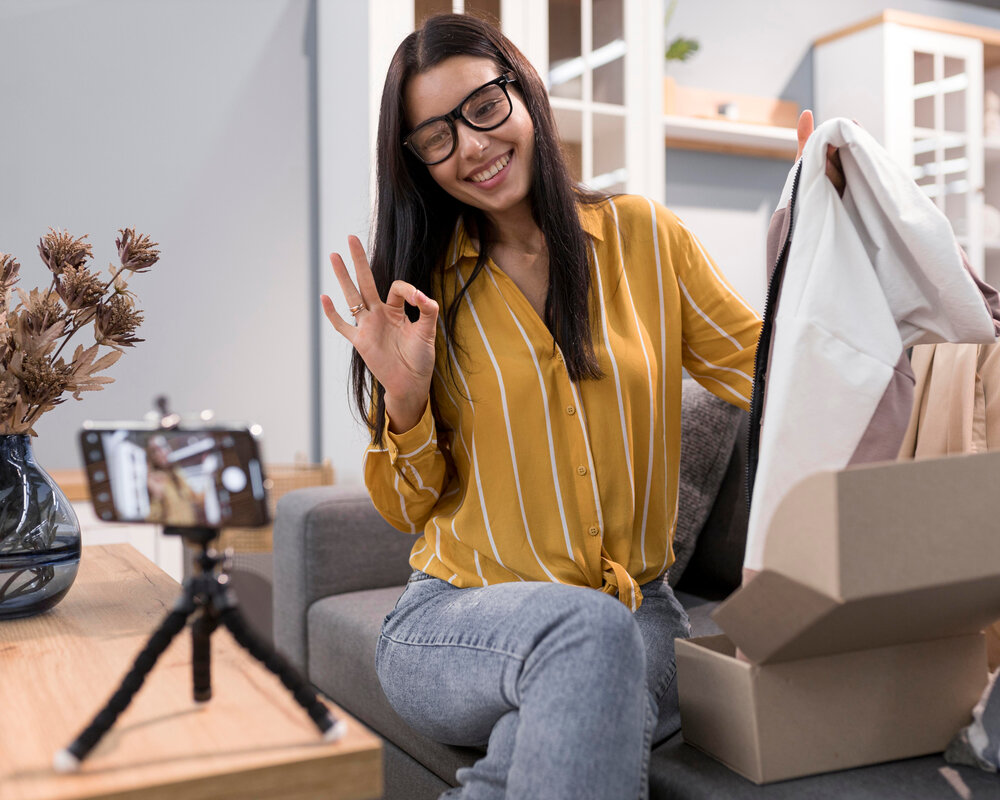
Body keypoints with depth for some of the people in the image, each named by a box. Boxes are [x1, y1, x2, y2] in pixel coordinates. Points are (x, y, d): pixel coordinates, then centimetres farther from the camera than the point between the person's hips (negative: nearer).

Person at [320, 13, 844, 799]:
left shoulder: (641, 234, 4)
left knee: (570, 718, -34)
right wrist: (404, 402, -16)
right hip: (457, 614, 0)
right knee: (584, 630, -35)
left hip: (635, 609, 1)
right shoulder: (425, 284, 2)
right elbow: (410, 509, 4)